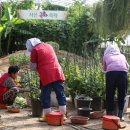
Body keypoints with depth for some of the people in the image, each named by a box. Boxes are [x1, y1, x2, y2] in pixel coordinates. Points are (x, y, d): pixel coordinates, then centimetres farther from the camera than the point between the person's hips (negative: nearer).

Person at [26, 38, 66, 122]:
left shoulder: (35, 50, -1)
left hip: (46, 76, -6)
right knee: (61, 94, 8)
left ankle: (46, 116, 9)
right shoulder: (49, 46, 19)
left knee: (45, 96, 4)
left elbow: (33, 67, -2)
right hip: (57, 73, 6)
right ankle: (63, 115, 13)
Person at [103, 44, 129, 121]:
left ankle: (110, 115, 13)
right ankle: (120, 115, 12)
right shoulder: (122, 55, 27)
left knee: (110, 95, 9)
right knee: (122, 95, 12)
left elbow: (104, 68, 33)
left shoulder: (106, 56, 23)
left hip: (111, 73, -1)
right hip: (123, 72, 1)